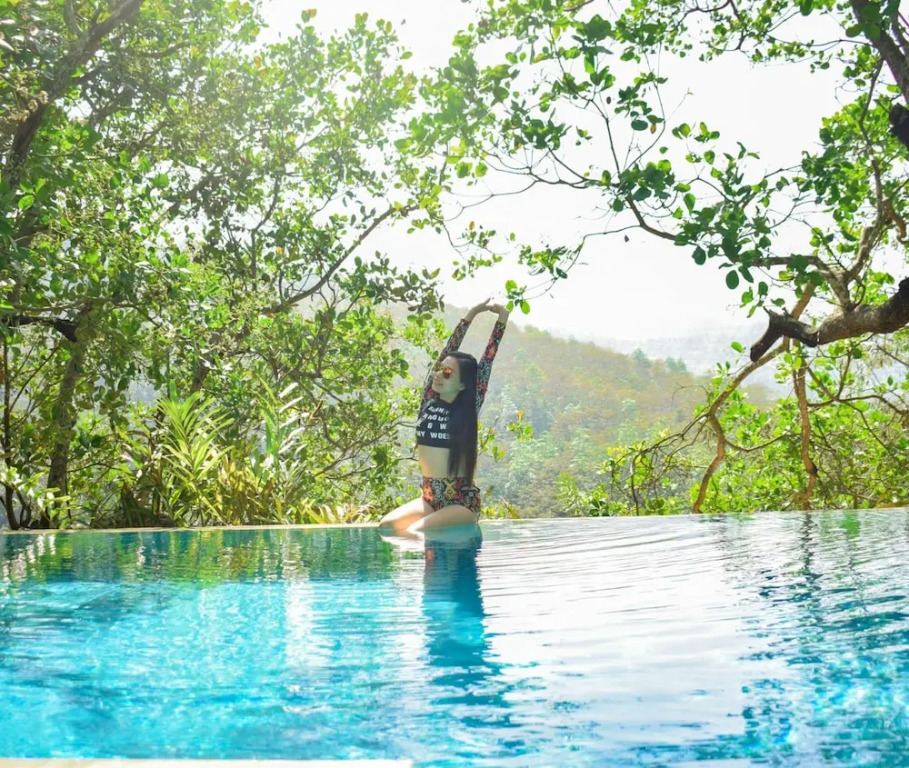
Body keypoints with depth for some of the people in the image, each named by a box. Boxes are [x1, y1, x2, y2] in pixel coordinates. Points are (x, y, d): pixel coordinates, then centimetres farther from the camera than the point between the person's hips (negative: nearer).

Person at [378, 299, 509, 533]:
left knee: (416, 532, -25)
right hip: (430, 497, 6)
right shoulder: (429, 400, 4)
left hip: (462, 501, -6)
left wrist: (501, 319, -8)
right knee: (386, 526, -12)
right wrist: (470, 315, 6)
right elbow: (448, 351, 3)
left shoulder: (467, 408, -7)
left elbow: (486, 363, -9)